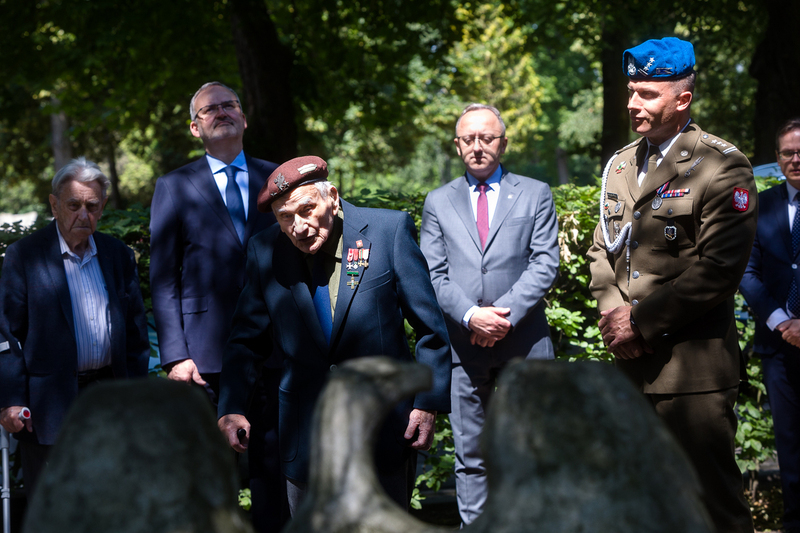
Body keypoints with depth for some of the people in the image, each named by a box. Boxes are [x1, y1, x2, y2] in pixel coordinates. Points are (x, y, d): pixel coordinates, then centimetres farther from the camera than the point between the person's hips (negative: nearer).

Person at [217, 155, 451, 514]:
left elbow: (431, 327, -2)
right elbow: (247, 342, 8)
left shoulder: (389, 230, -6)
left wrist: (428, 403, -5)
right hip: (305, 439, 2)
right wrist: (231, 409, -5)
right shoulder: (265, 252, 1)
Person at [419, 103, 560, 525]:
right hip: (463, 346, 1)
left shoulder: (535, 195, 10)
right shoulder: (438, 202, 13)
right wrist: (471, 316, -13)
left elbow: (544, 265, 0)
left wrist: (506, 314, -13)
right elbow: (433, 275, 4)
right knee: (471, 457, 4)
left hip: (524, 346, -1)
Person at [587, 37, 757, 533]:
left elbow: (717, 269, -16)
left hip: (693, 365, -7)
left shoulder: (722, 166, -9)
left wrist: (642, 320, -15)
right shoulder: (621, 164, 15)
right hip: (630, 362, 7)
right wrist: (611, 311, -1)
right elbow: (603, 248, 18)